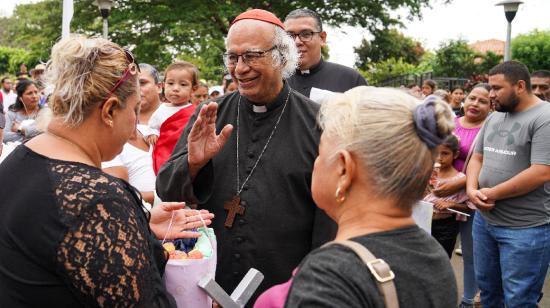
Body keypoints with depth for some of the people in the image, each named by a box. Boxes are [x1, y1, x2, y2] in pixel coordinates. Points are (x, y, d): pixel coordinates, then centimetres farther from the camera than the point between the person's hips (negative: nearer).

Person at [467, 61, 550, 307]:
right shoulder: (493, 118, 10)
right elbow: (477, 158, 14)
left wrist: (492, 193, -15)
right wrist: (472, 189, -6)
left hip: (525, 228, -7)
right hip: (484, 219, 7)